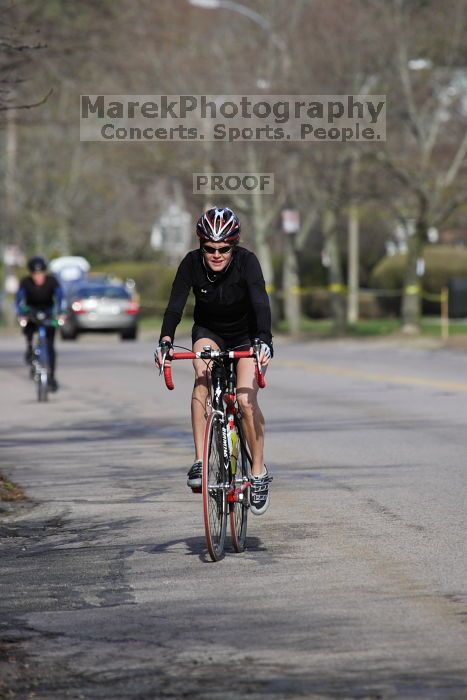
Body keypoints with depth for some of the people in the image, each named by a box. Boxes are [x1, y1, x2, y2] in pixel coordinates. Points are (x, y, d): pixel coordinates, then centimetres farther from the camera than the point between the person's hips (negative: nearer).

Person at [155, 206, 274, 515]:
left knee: (246, 399, -19)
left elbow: (261, 304, -39)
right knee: (203, 377, -28)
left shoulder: (247, 262, -27)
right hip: (209, 331, 2)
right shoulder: (192, 263, -21)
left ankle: (259, 472, -2)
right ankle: (200, 461, -26)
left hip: (245, 334, -2)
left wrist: (265, 341, -55)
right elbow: (175, 305, -28)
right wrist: (166, 341, -45)